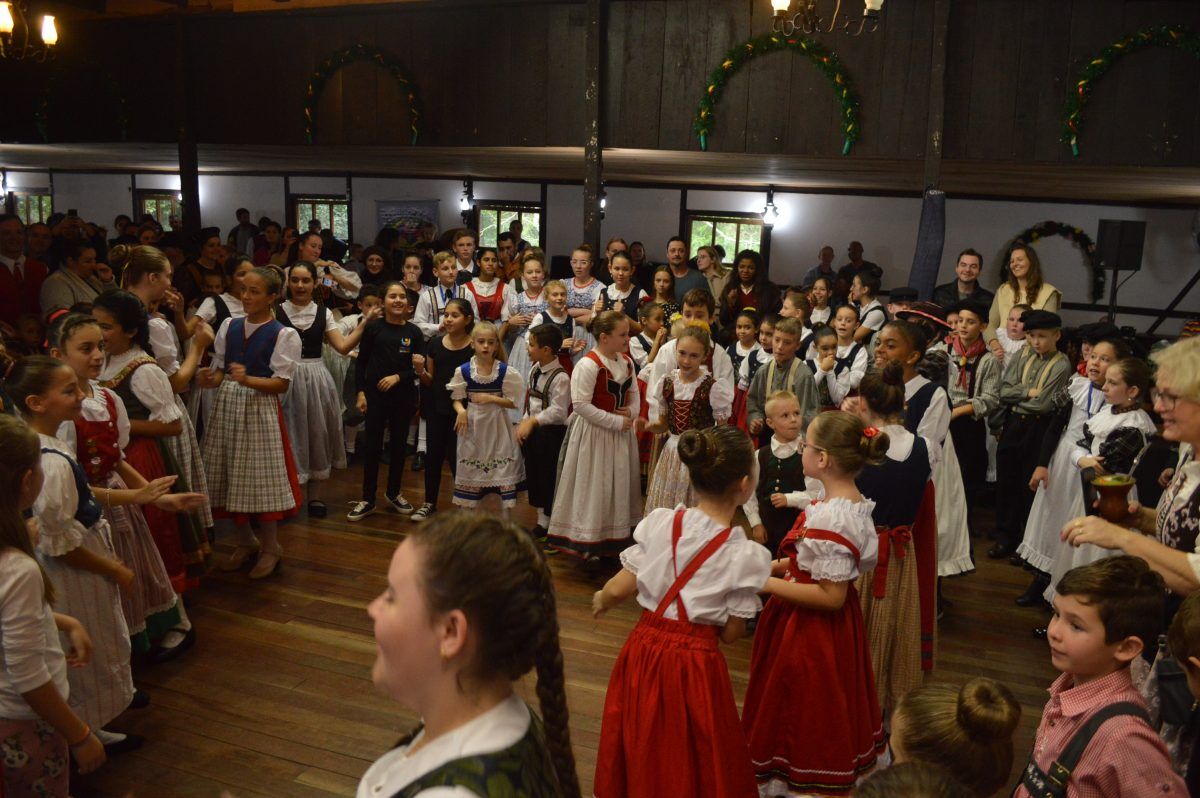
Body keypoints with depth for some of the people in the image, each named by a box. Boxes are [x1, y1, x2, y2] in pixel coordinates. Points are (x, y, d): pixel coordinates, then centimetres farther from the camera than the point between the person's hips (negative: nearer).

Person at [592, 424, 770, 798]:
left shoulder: (659, 521, -9)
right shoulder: (747, 556, -15)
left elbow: (620, 589, -4)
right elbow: (730, 633, -7)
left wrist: (600, 602, 18)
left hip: (642, 650, 3)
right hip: (695, 664, -3)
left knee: (639, 756, 24)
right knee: (689, 767, 18)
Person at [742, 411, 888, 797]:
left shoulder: (828, 519, -30)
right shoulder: (854, 502, -1)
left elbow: (831, 596, -28)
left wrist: (768, 584, -23)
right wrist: (780, 565, 4)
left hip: (812, 630, -9)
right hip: (837, 628, 9)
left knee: (803, 711, 11)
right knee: (831, 708, 25)